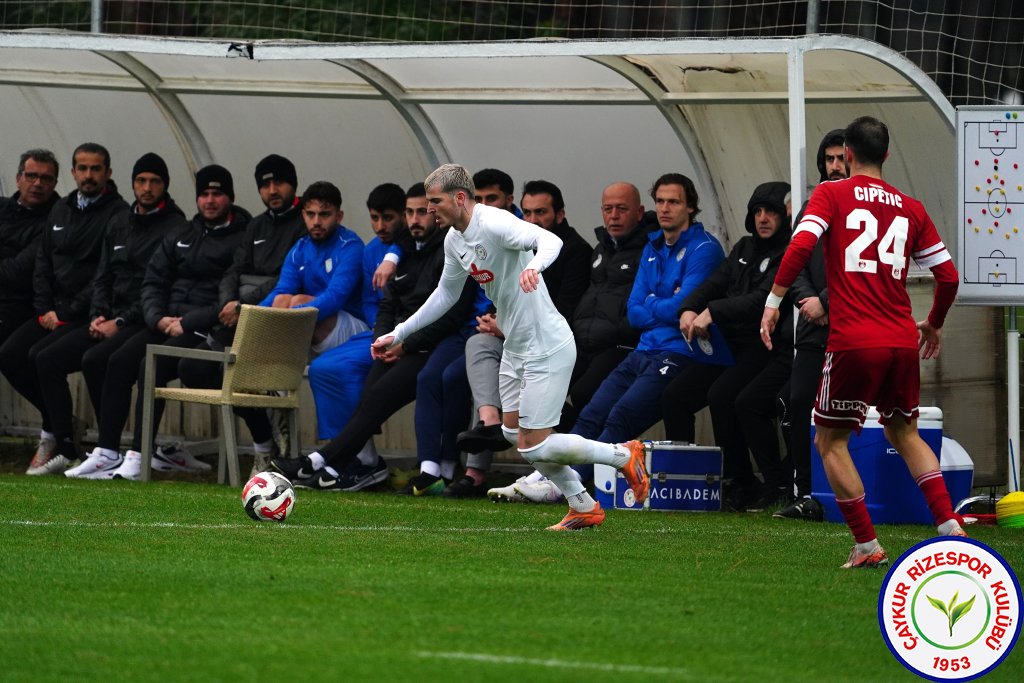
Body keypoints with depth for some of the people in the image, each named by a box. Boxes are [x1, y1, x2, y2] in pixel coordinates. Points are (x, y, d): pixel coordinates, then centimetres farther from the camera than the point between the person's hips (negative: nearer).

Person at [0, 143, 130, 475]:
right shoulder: (60, 211, 17)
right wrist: (45, 309, 0)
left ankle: (53, 438, -13)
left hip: (89, 313, -7)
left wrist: (68, 313, -15)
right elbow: (42, 263, 16)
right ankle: (57, 422, 1)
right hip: (54, 309, 7)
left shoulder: (117, 214, -8)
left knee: (41, 355, -27)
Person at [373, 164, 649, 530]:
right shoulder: (454, 239, 6)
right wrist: (399, 334, 24)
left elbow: (550, 240, -40)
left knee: (535, 447, -9)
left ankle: (623, 455, 8)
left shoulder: (494, 223, -23)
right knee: (515, 433, 13)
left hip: (547, 347, -10)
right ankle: (583, 508, 23)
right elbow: (446, 293, 23)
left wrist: (534, 266, -62)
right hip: (515, 349, 10)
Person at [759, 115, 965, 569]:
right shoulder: (910, 208, 13)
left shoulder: (831, 194, 2)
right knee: (904, 432, 23)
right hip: (902, 342, 4)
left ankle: (867, 545, 3)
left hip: (854, 343, -4)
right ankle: (950, 526, 9)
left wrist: (774, 301, -10)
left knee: (830, 441, 9)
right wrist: (933, 325, 30)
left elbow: (801, 244, -15)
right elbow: (948, 276, 13)